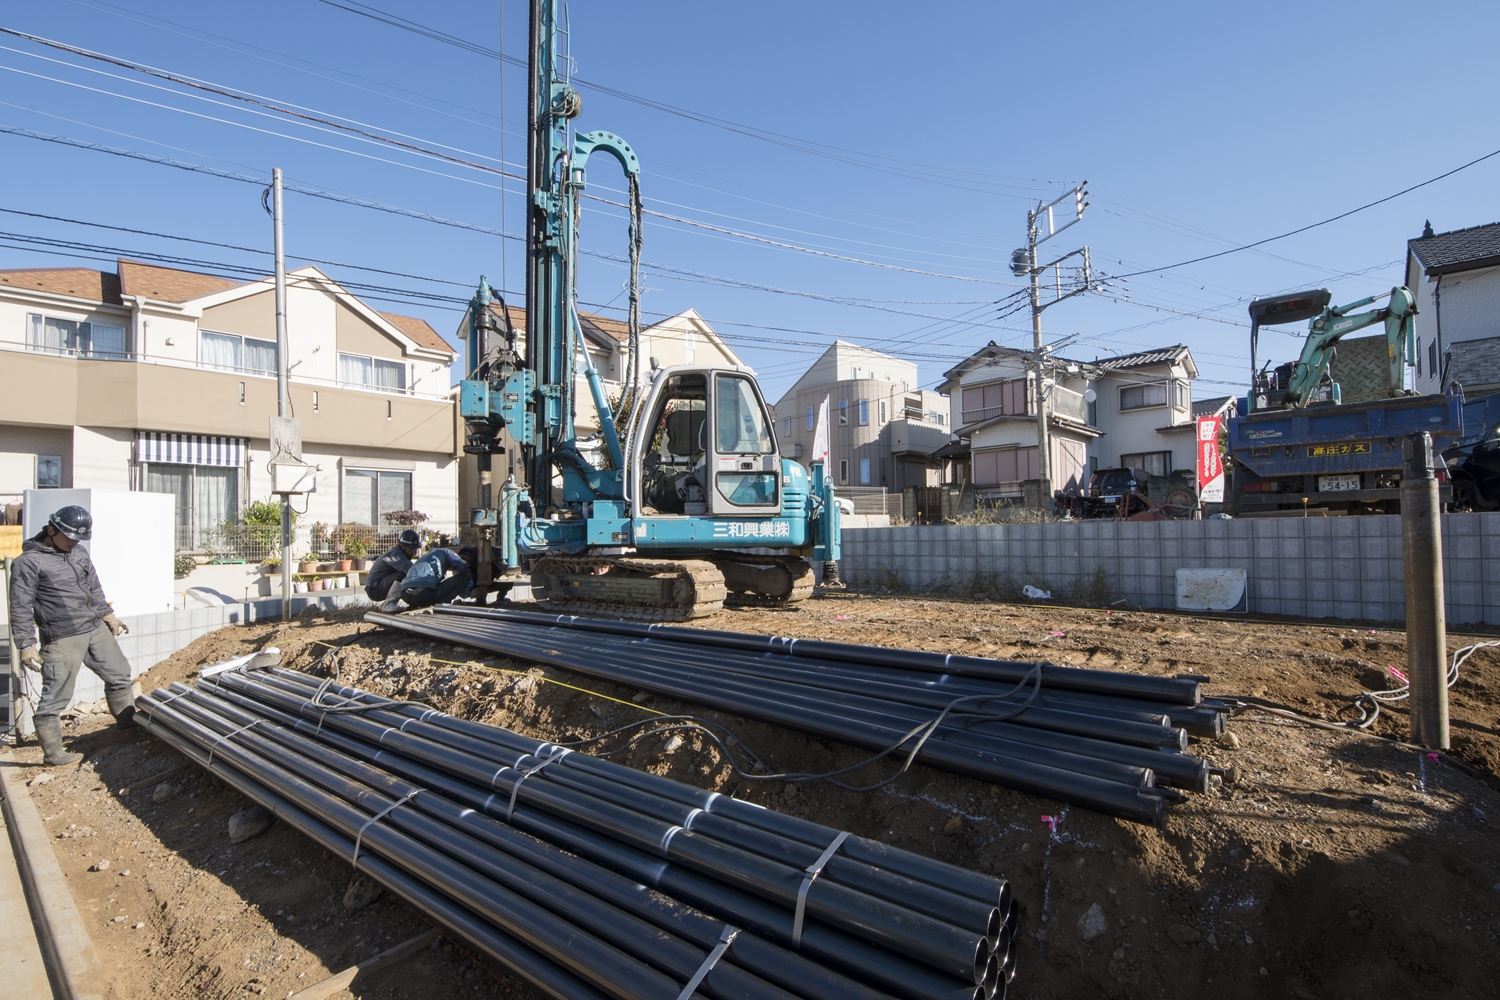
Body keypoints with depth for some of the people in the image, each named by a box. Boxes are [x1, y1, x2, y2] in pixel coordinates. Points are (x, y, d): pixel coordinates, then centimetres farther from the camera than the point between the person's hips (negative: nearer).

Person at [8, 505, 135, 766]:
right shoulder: (28, 562, -11)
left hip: (96, 629, 7)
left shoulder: (79, 552, 11)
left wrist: (107, 615, 23)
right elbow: (21, 607, -12)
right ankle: (53, 753, 12)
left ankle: (129, 725, 32)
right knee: (55, 697, 0)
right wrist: (27, 645, -15)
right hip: (62, 639, -7)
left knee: (119, 675, 16)